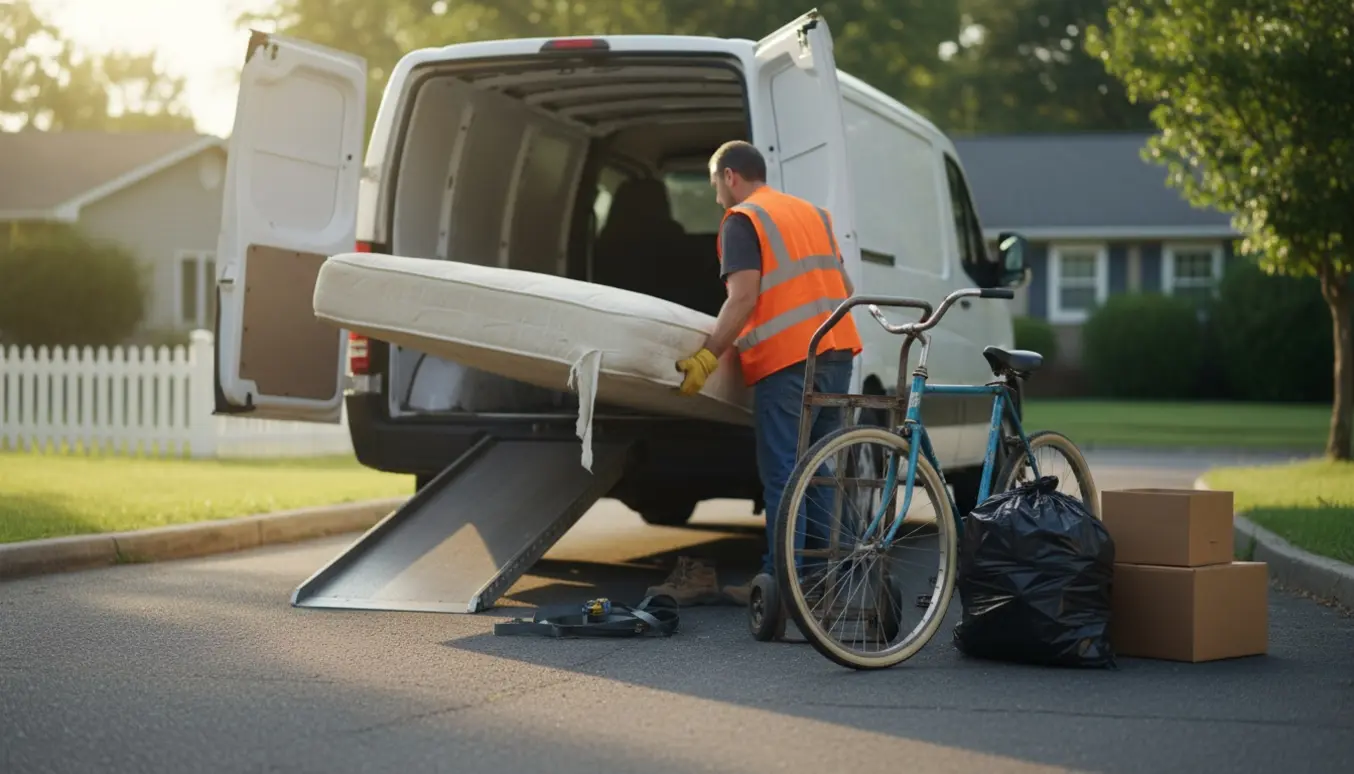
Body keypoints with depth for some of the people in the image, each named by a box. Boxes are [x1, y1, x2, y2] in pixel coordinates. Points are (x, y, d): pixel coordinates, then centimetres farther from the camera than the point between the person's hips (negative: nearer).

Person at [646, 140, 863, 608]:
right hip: (836, 350, 7)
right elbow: (845, 288, 24)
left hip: (785, 359, -7)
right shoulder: (811, 212, 22)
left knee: (782, 475, -4)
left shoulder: (742, 221, -1)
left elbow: (744, 297, -14)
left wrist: (708, 357, -17)